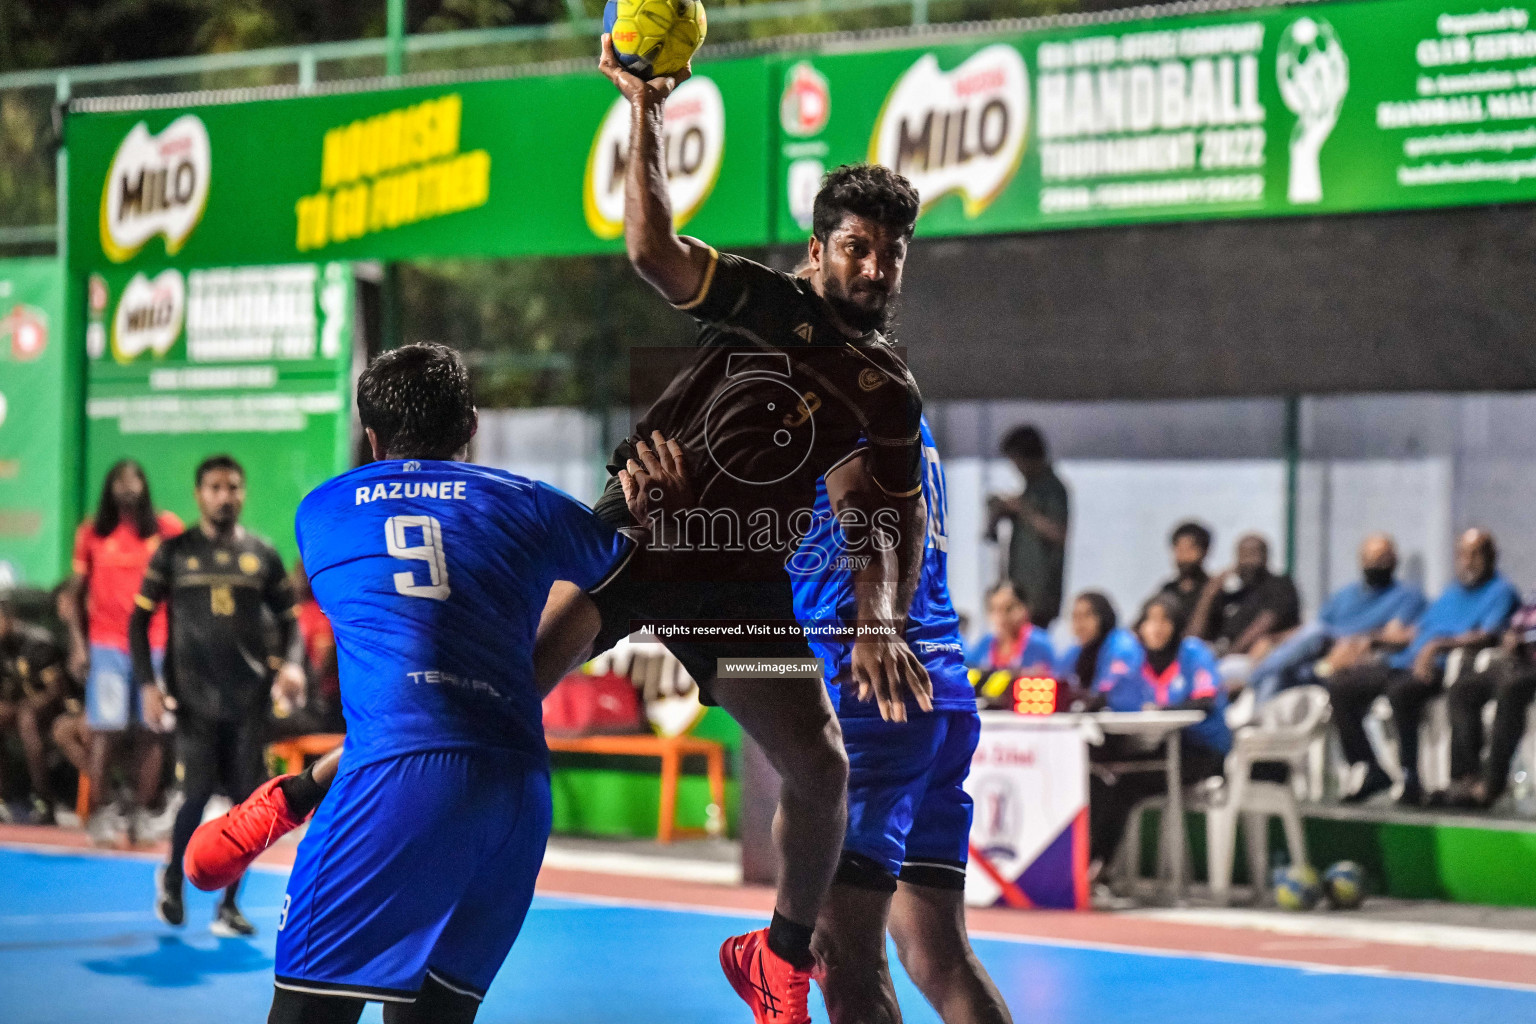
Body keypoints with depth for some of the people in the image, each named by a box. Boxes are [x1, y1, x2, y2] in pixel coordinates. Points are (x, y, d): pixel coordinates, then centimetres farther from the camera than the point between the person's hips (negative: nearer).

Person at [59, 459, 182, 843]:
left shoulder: (167, 529, 5)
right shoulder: (92, 534, 6)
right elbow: (74, 592, 10)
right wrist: (77, 643, 3)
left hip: (157, 642, 0)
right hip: (107, 643, 0)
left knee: (150, 732, -1)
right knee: (105, 731, -6)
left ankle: (140, 812, 5)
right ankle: (101, 813, -5)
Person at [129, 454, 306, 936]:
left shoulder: (262, 554, 11)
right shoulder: (175, 552, 5)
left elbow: (288, 619, 15)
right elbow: (140, 618, 6)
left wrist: (291, 663, -5)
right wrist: (147, 683, -5)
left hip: (250, 696, 2)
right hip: (196, 696, -2)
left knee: (247, 798, -2)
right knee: (197, 793, -11)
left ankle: (229, 905, 9)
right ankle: (171, 878, 18)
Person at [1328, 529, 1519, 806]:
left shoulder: (1501, 592, 4)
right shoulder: (1452, 591, 30)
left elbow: (1487, 636, -14)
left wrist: (1438, 646, -27)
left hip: (1444, 668, -8)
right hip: (1406, 661, 8)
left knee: (1401, 690, -39)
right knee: (1340, 685, -5)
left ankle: (1411, 781, -30)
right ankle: (1371, 771, -4)